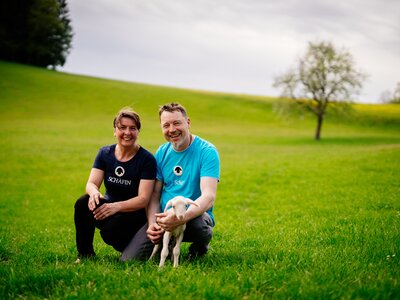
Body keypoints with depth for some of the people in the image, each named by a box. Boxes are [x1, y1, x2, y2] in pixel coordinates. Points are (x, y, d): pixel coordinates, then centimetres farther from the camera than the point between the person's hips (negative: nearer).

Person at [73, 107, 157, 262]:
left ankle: (131, 248, 1)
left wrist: (116, 206, -32)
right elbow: (91, 183, -5)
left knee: (110, 229, -34)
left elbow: (143, 199, -17)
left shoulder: (147, 159, -12)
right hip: (109, 205, 4)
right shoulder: (105, 153, 2)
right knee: (83, 203, -26)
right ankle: (85, 254, -8)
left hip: (134, 213, -4)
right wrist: (94, 192, -31)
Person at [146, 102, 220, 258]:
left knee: (198, 223, -41)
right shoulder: (161, 153, 6)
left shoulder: (207, 152, -11)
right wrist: (152, 224, -14)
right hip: (165, 216, 4)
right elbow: (154, 195, 7)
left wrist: (181, 218, -38)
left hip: (196, 215, -4)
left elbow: (209, 197, -22)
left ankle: (201, 246, -2)